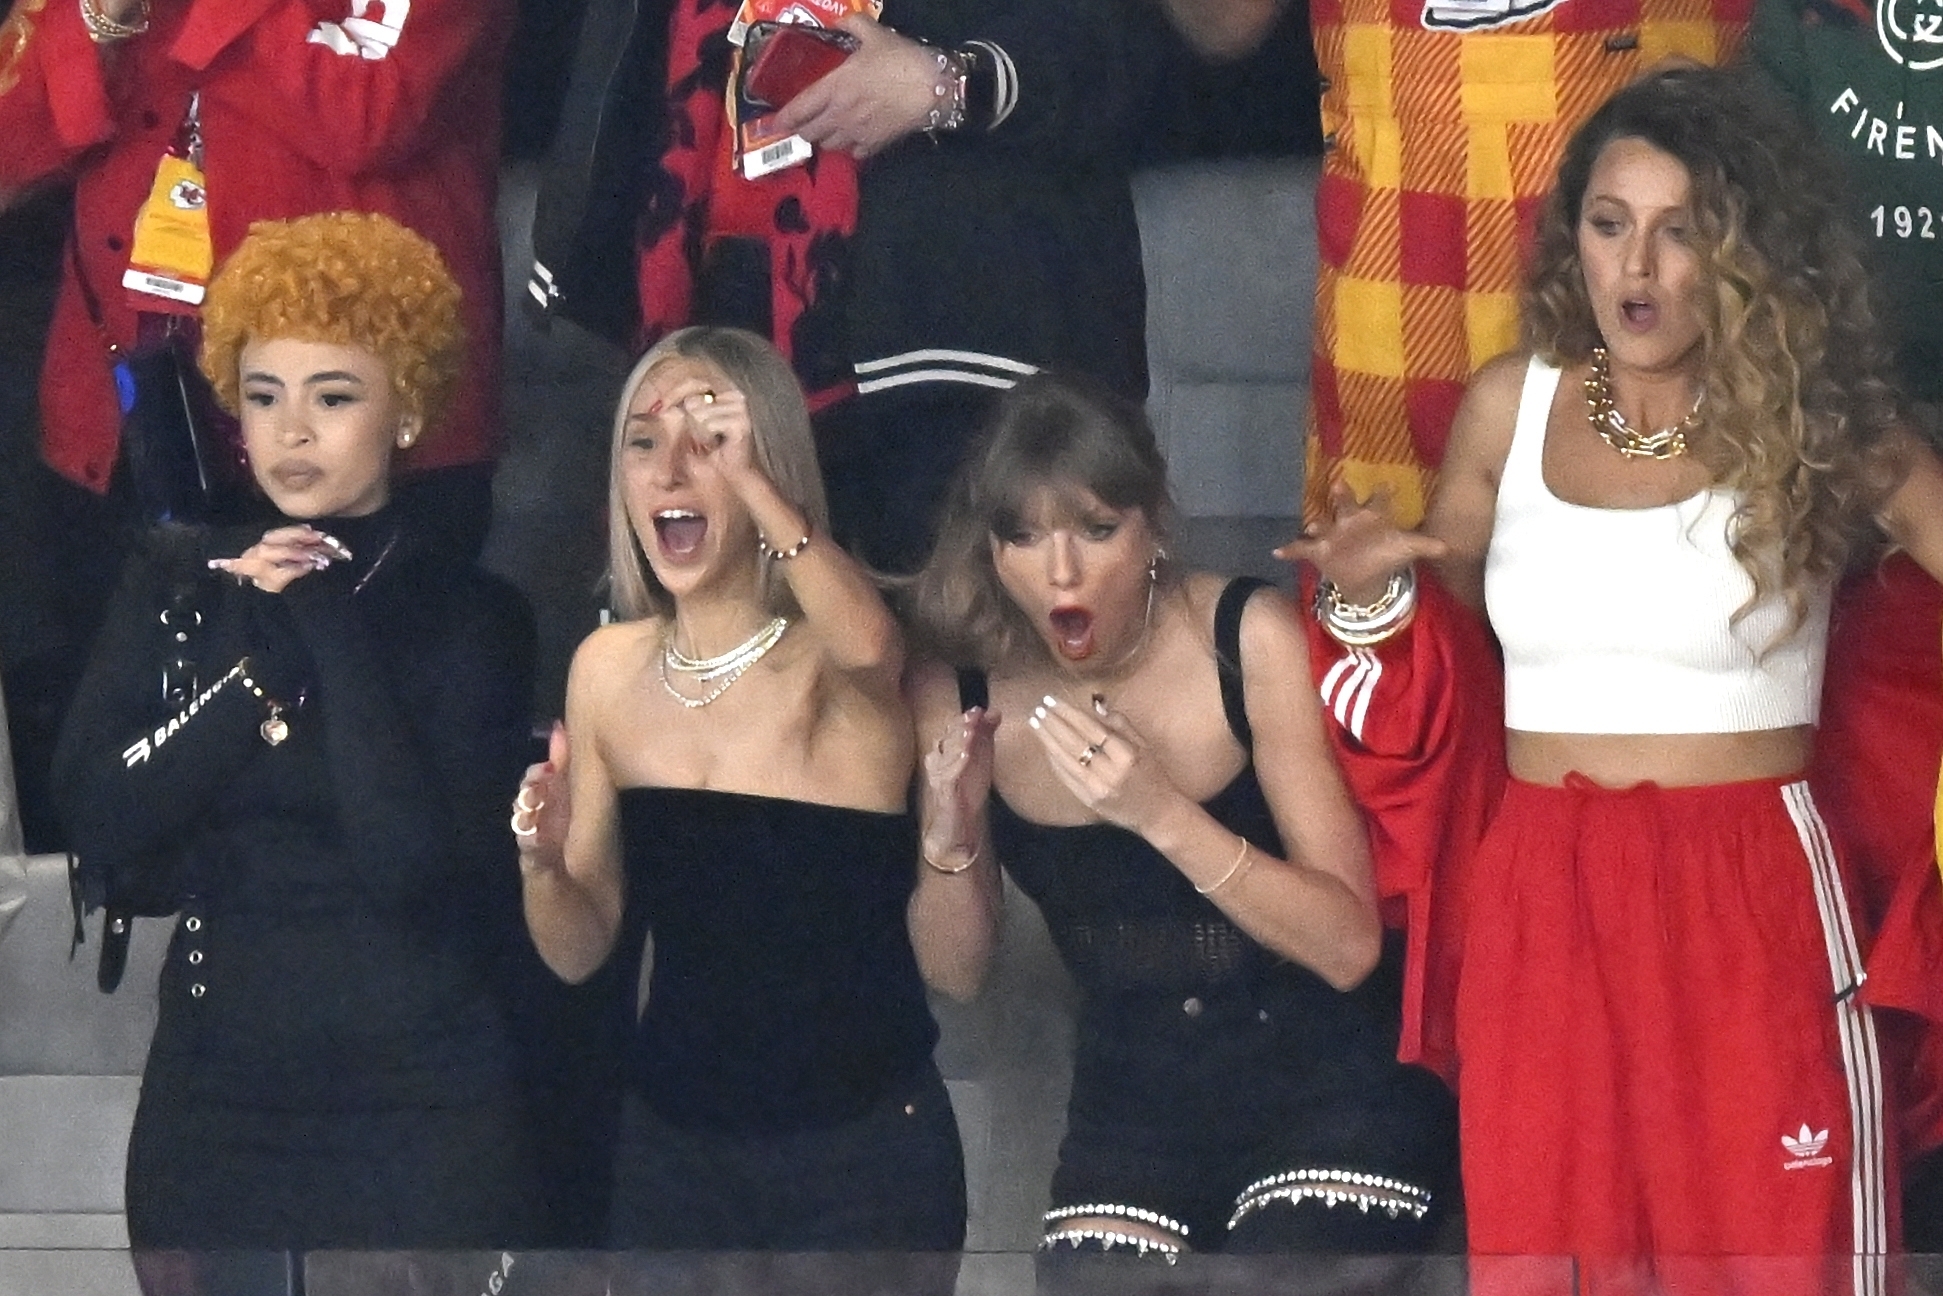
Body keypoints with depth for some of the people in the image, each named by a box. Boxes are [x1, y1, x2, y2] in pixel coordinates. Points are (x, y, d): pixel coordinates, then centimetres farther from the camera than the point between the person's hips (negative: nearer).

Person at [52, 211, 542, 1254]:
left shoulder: (471, 616, -6)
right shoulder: (177, 583, 5)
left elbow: (410, 862, -19)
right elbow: (97, 823, -6)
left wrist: (330, 625, -15)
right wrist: (256, 650, -14)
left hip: (417, 1107, -3)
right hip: (211, 1096, 3)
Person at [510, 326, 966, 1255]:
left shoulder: (835, 661, -11)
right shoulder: (610, 670, 2)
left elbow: (869, 644, -38)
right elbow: (579, 953, 6)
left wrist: (749, 481, -38)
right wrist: (541, 863, -14)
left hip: (864, 1151, -4)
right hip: (671, 1144, 4)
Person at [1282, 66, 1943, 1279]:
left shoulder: (1816, 427, -2)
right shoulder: (1511, 405, 7)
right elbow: (1441, 633, 17)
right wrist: (1375, 591, -2)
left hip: (1749, 900, -3)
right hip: (1539, 901, 3)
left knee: (1768, 1250, 1)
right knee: (1540, 1245, 7)